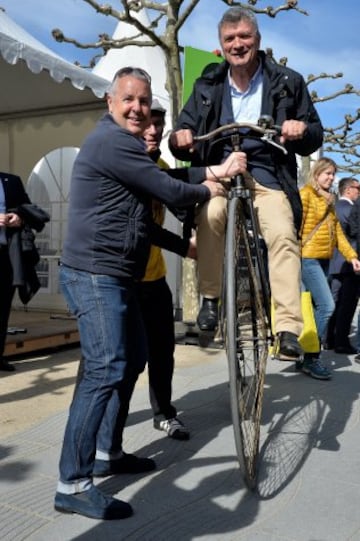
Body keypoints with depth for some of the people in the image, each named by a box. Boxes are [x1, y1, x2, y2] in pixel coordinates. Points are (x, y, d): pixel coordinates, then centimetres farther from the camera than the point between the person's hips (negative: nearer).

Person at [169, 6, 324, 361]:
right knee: (210, 215, -32)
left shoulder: (287, 82, 5)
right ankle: (210, 297, -14)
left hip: (267, 175, -1)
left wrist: (303, 130, -18)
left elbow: (314, 137, 7)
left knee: (282, 234, -27)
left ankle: (287, 328, -26)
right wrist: (179, 139, -15)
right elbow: (184, 129, 11)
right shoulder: (208, 85, 9)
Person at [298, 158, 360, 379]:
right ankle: (311, 359, -6)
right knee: (327, 306, -15)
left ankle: (308, 357, 15)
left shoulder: (328, 200, 20)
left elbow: (338, 231, 16)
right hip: (308, 258, -8)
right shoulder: (305, 194, -4)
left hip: (324, 259, 8)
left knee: (317, 307, 7)